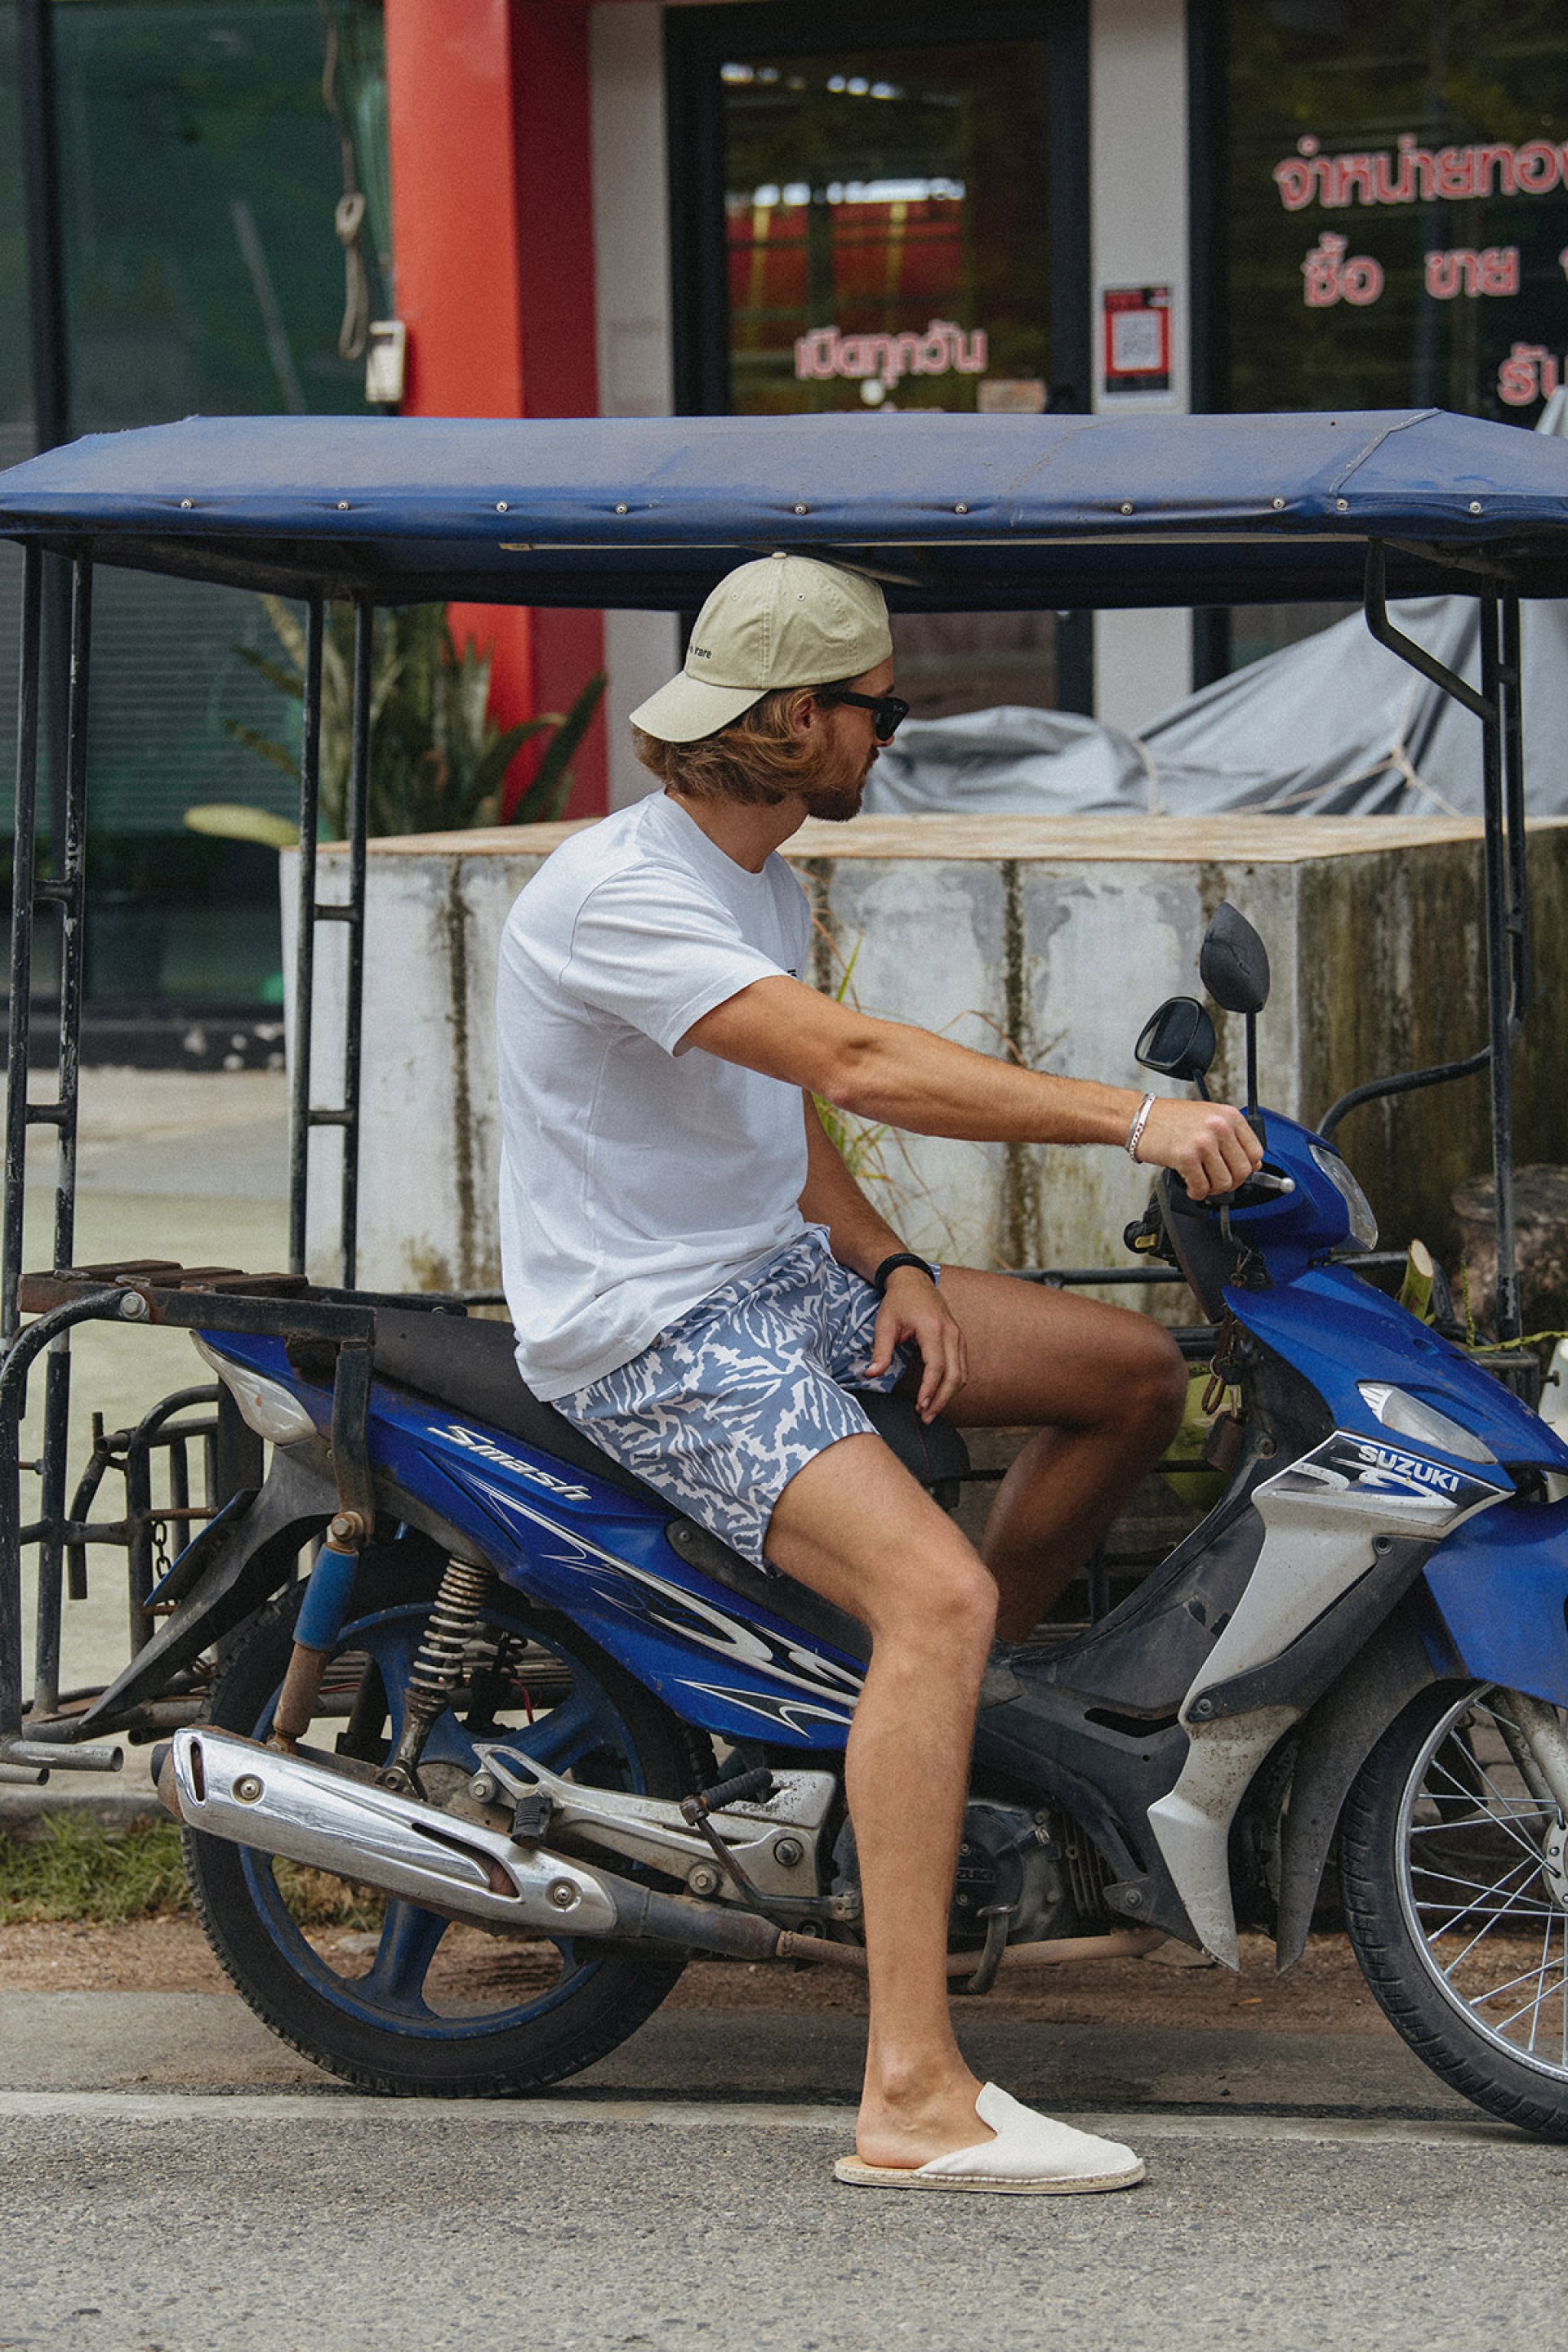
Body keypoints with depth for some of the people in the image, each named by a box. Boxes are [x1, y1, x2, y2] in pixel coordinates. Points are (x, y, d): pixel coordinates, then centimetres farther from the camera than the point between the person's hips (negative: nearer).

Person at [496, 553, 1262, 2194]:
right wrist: (1132, 1120, -36)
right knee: (937, 1591, -29)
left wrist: (892, 1268, 0)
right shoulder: (610, 895, -22)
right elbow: (858, 1065, -33)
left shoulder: (765, 889, 12)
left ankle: (952, 1721, 25)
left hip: (780, 1270, 10)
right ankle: (913, 2099, -35)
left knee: (1137, 1376, 11)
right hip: (653, 1337, -10)